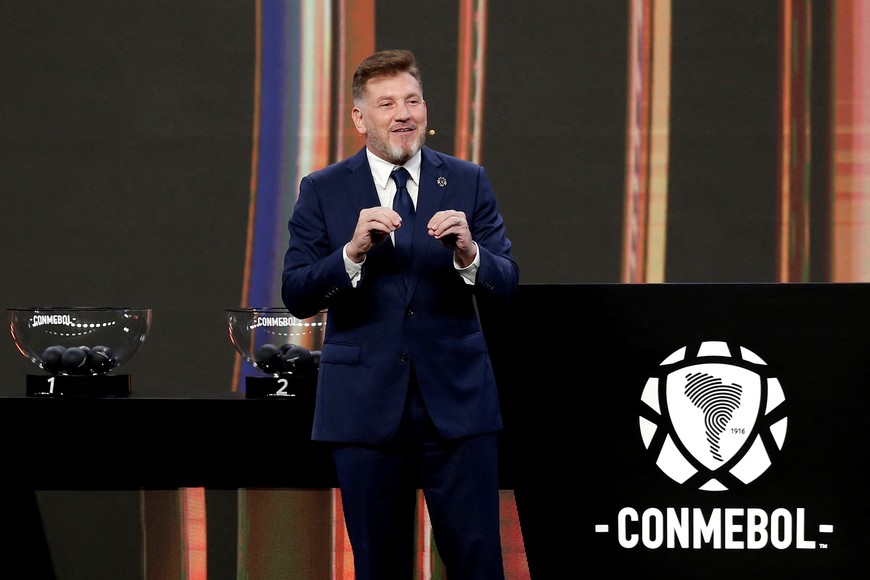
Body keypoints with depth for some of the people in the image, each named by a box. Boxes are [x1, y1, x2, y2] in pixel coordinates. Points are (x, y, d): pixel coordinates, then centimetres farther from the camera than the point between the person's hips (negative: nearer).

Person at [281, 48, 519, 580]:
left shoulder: (469, 182, 6)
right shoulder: (323, 192, 3)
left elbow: (506, 286, 1)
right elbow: (297, 297, -5)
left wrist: (469, 252, -20)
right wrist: (353, 251, -22)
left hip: (457, 397, 0)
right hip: (366, 403, 0)